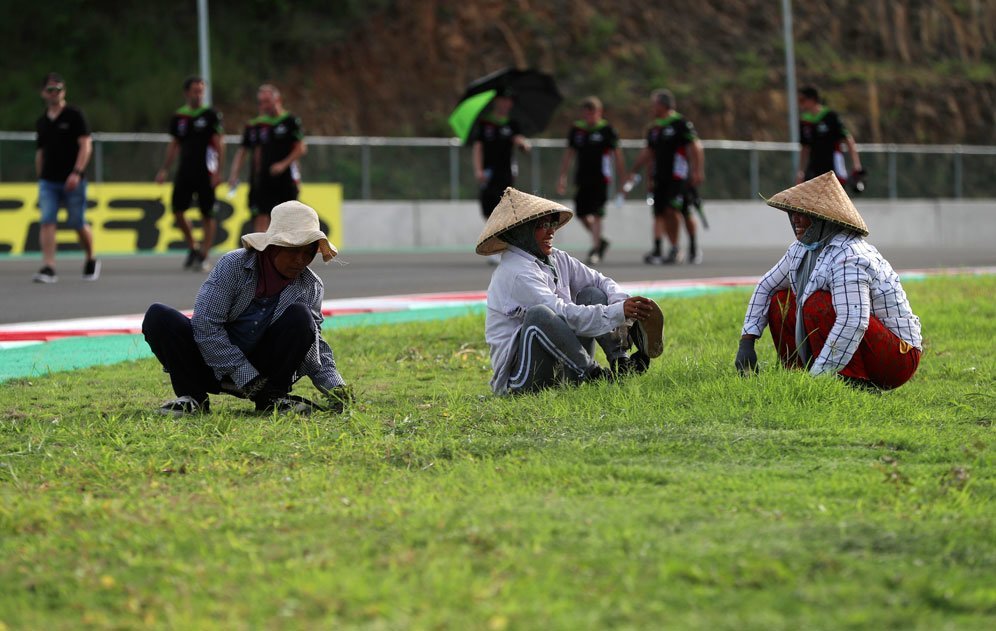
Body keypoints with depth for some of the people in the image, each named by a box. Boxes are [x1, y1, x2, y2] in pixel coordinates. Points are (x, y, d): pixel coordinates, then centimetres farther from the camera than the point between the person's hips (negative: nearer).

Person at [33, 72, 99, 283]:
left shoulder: (74, 115, -3)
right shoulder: (42, 122, 12)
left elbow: (86, 145, -10)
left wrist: (77, 173, -20)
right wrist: (40, 177, 15)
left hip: (72, 181, -4)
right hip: (48, 182, 4)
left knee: (78, 224, 3)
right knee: (47, 222, -12)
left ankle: (91, 260, 26)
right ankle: (48, 268, -18)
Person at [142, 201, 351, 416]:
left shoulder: (311, 287, -3)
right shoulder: (233, 265, -14)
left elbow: (315, 344, 5)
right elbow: (205, 325, -21)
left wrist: (334, 386, -14)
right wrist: (247, 377, -24)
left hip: (262, 369, 2)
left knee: (300, 317, -22)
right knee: (158, 316, -25)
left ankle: (271, 398, -11)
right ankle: (193, 398, -14)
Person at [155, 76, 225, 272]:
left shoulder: (211, 115, -3)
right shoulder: (179, 117, 9)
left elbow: (218, 144, -5)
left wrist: (218, 171, -13)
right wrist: (165, 170, 10)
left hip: (205, 173, -4)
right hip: (184, 171, 4)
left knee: (207, 215, -1)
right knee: (177, 209, -2)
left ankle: (204, 256, 5)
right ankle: (192, 248, 17)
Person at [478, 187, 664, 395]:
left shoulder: (556, 259, 11)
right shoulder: (515, 272, -17)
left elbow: (601, 282, 12)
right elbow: (563, 314, -25)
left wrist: (623, 303, -11)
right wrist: (617, 313, -26)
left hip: (562, 368, 9)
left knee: (593, 294, 4)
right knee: (539, 314, -35)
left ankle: (621, 362, -16)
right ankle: (594, 375, -28)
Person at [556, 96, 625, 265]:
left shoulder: (606, 129, -3)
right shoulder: (577, 129, 9)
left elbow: (617, 154, 0)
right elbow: (569, 154, 16)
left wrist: (622, 178, -1)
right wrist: (562, 176, 12)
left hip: (601, 178, -5)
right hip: (582, 178, 5)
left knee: (596, 213, -10)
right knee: (581, 213, 6)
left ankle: (595, 250, -6)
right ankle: (600, 240, 28)